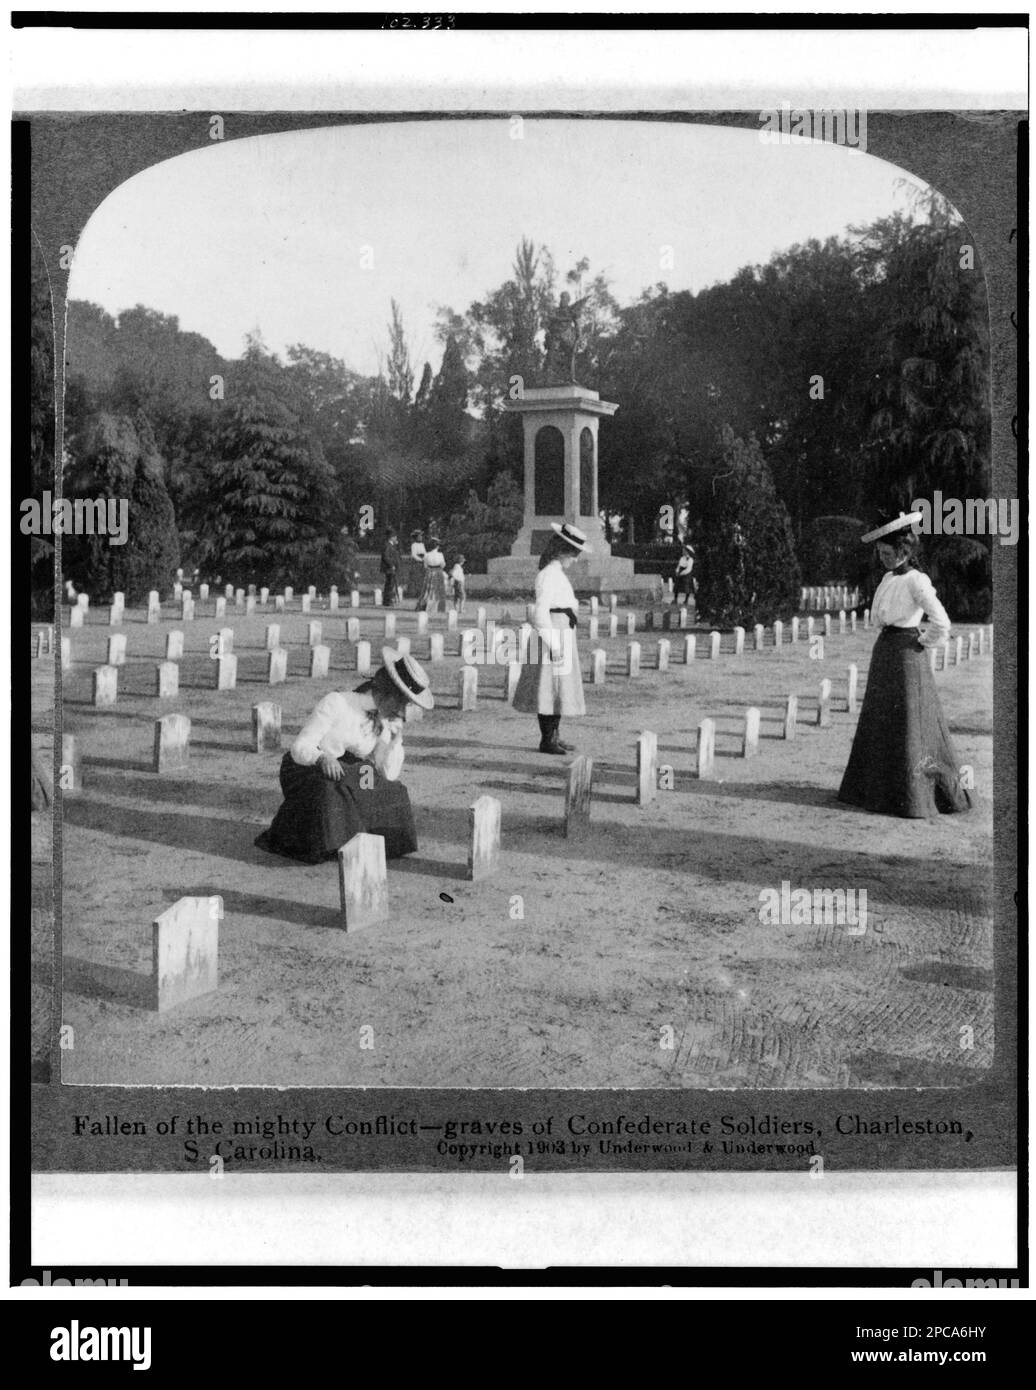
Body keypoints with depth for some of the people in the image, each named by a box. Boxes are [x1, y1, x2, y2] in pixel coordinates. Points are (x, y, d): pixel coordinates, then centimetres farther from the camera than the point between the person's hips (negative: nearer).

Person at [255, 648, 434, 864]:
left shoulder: (385, 721, -4)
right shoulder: (336, 703, -22)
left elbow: (389, 775, -9)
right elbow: (299, 749, -25)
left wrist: (396, 736, -20)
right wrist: (323, 758, -45)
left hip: (344, 779, 5)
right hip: (305, 771, -5)